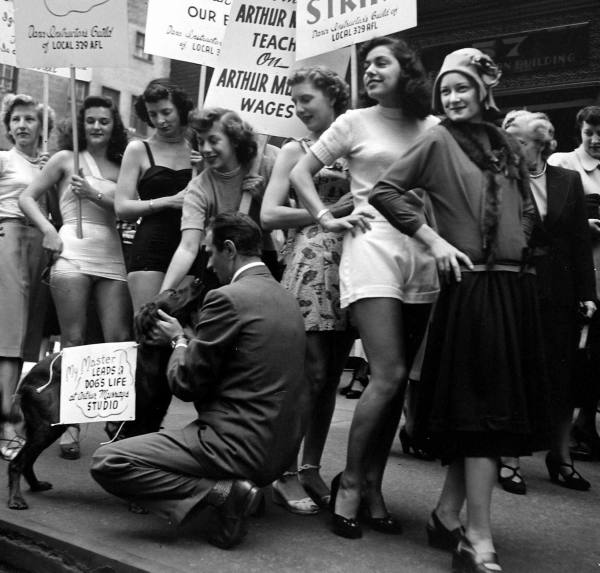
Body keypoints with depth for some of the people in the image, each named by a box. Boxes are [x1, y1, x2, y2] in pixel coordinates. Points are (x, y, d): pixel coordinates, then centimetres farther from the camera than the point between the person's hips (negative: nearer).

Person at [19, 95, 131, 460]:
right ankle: (70, 426, 3)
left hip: (112, 259, 3)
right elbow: (28, 197, 10)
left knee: (120, 341, -4)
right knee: (73, 340, -3)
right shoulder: (66, 159, 10)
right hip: (73, 254, -3)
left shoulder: (121, 167, 17)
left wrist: (94, 193, -7)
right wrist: (48, 230, -4)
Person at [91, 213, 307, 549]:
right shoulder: (286, 297, 10)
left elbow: (186, 385, -9)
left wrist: (178, 341, 8)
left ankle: (223, 492, -14)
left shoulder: (227, 298, -16)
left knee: (107, 463, -9)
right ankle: (238, 484, 12)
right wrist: (189, 340, 19)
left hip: (241, 445, -9)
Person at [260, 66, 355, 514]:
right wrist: (328, 211, -9)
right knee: (310, 372, -7)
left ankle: (311, 467, 18)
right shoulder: (296, 151, 7)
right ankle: (286, 473, 4)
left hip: (354, 262, 3)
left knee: (330, 375, 7)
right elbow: (269, 215, -2)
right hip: (312, 262, -3)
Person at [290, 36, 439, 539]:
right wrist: (328, 218, 1)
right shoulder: (355, 122, 7)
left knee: (396, 380, 5)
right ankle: (350, 482, 2)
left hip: (422, 256, 4)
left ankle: (372, 486, 16)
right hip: (373, 248, -3)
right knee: (389, 375, -13)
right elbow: (301, 173, 10)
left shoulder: (434, 128, 13)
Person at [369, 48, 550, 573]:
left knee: (480, 410, 9)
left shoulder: (507, 145, 16)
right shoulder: (439, 142, 0)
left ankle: (449, 515, 20)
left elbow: (528, 212, 25)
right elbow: (385, 191, -6)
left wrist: (519, 242, 8)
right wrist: (434, 240, -11)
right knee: (484, 408, -8)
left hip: (515, 286, 6)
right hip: (472, 284, -6)